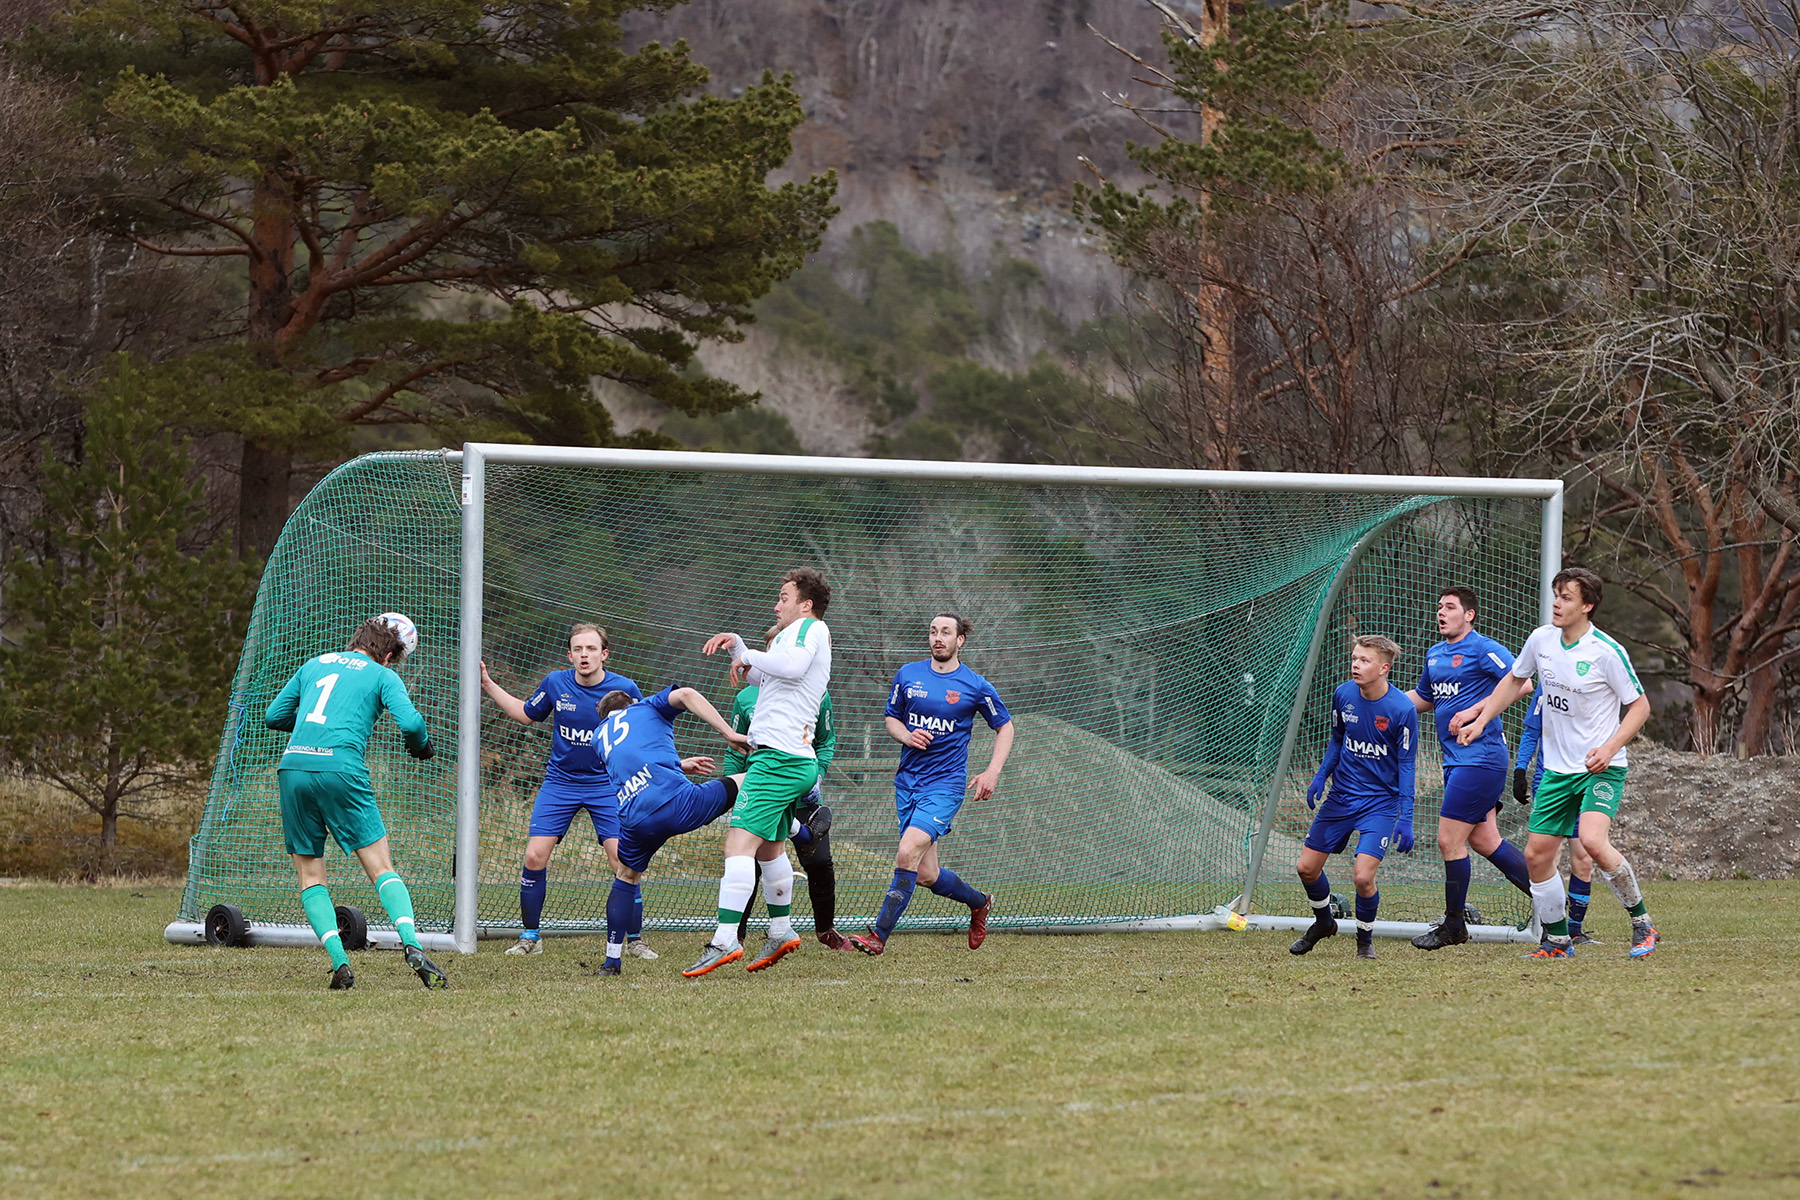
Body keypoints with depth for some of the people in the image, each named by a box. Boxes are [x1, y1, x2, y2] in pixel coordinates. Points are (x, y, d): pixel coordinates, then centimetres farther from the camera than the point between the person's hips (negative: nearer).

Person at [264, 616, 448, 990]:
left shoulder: (314, 665, 23)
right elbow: (410, 722, -5)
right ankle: (412, 946, -18)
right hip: (341, 768, -3)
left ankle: (339, 962, -4)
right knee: (382, 868, 2)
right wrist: (421, 745, 17)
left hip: (294, 768, 3)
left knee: (310, 875, 11)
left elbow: (273, 716, 25)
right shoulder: (382, 676, 11)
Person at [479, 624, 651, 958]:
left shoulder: (624, 689, -12)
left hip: (606, 783, -2)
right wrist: (488, 686, 9)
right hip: (560, 782, 2)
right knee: (535, 856, -8)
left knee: (623, 861, -12)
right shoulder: (555, 683, -6)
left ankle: (635, 939, 4)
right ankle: (530, 936, 9)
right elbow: (527, 714, 13)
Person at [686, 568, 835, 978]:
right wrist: (736, 644, 24)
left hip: (777, 757, -11)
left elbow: (793, 665, -27)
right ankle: (781, 933, 34)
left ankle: (725, 939, -29)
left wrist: (749, 655, -12)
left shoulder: (810, 628, -5)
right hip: (797, 760, 11)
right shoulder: (798, 634, 25)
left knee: (739, 841, -19)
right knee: (770, 847, 24)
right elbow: (760, 677, 39)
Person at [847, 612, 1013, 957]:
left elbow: (1005, 727, 10)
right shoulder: (907, 675, 6)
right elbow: (891, 718, 17)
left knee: (908, 854, -21)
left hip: (945, 783, -5)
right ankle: (979, 902, 35)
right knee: (926, 874, 6)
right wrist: (906, 735, -6)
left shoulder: (975, 686, -2)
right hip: (908, 781, 5)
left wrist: (993, 771, -3)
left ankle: (879, 936, -18)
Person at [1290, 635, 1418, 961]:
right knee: (1307, 867, 5)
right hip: (1341, 796, 5)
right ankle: (1323, 922, 35)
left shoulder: (1403, 709, -17)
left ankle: (1365, 940, 9)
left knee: (1363, 875, -18)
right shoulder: (1343, 695, -4)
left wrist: (1405, 819, -15)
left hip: (1381, 802, -5)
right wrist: (1321, 777, 2)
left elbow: (1407, 764, -12)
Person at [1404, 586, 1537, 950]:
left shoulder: (1483, 649, -10)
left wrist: (1477, 710, -23)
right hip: (1456, 759, 9)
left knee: (1450, 840, -7)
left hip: (1479, 757, -9)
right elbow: (1424, 698, 32)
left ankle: (1453, 926, 5)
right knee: (1485, 841, 8)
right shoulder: (1435, 654, 17)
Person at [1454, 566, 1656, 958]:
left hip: (1601, 769, -6)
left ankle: (1641, 922, -12)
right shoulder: (1541, 640, 1)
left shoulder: (1607, 652, -16)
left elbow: (1640, 706, -8)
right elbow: (1514, 681, 21)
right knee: (1537, 854, 2)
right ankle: (1557, 939, 20)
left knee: (1593, 840, -28)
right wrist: (1481, 720, 14)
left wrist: (1610, 748, -20)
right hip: (1557, 768, 6)